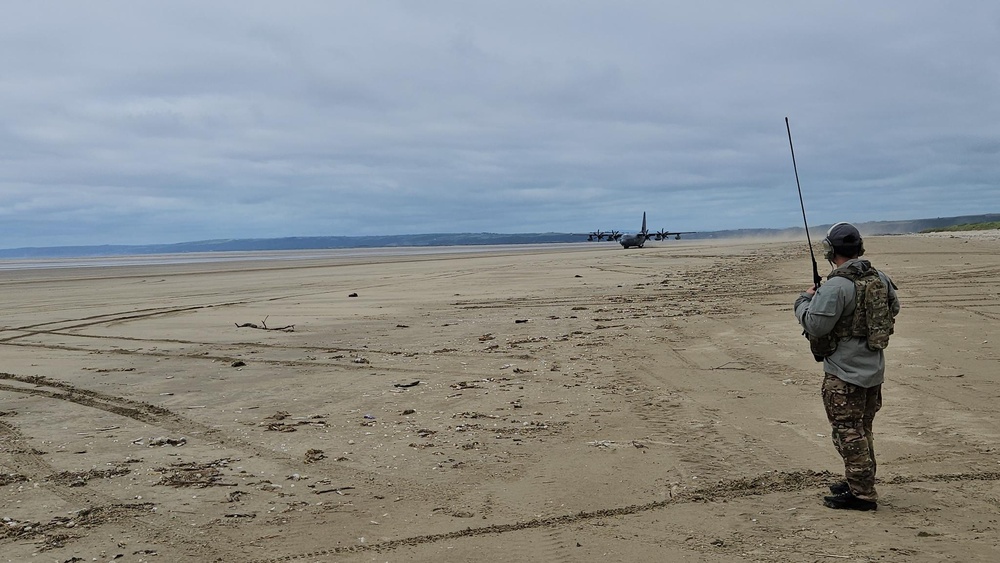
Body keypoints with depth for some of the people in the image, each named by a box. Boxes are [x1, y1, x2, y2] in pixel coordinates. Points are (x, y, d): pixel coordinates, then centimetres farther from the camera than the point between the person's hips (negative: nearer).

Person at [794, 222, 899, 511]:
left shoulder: (835, 286, -23)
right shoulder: (880, 278, 3)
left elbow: (814, 325, -22)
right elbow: (894, 309, 19)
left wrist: (804, 299, -5)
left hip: (845, 373, -8)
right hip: (874, 369, 8)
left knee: (848, 433, 0)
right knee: (862, 431, 20)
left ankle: (861, 494, 5)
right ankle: (859, 483, 33)